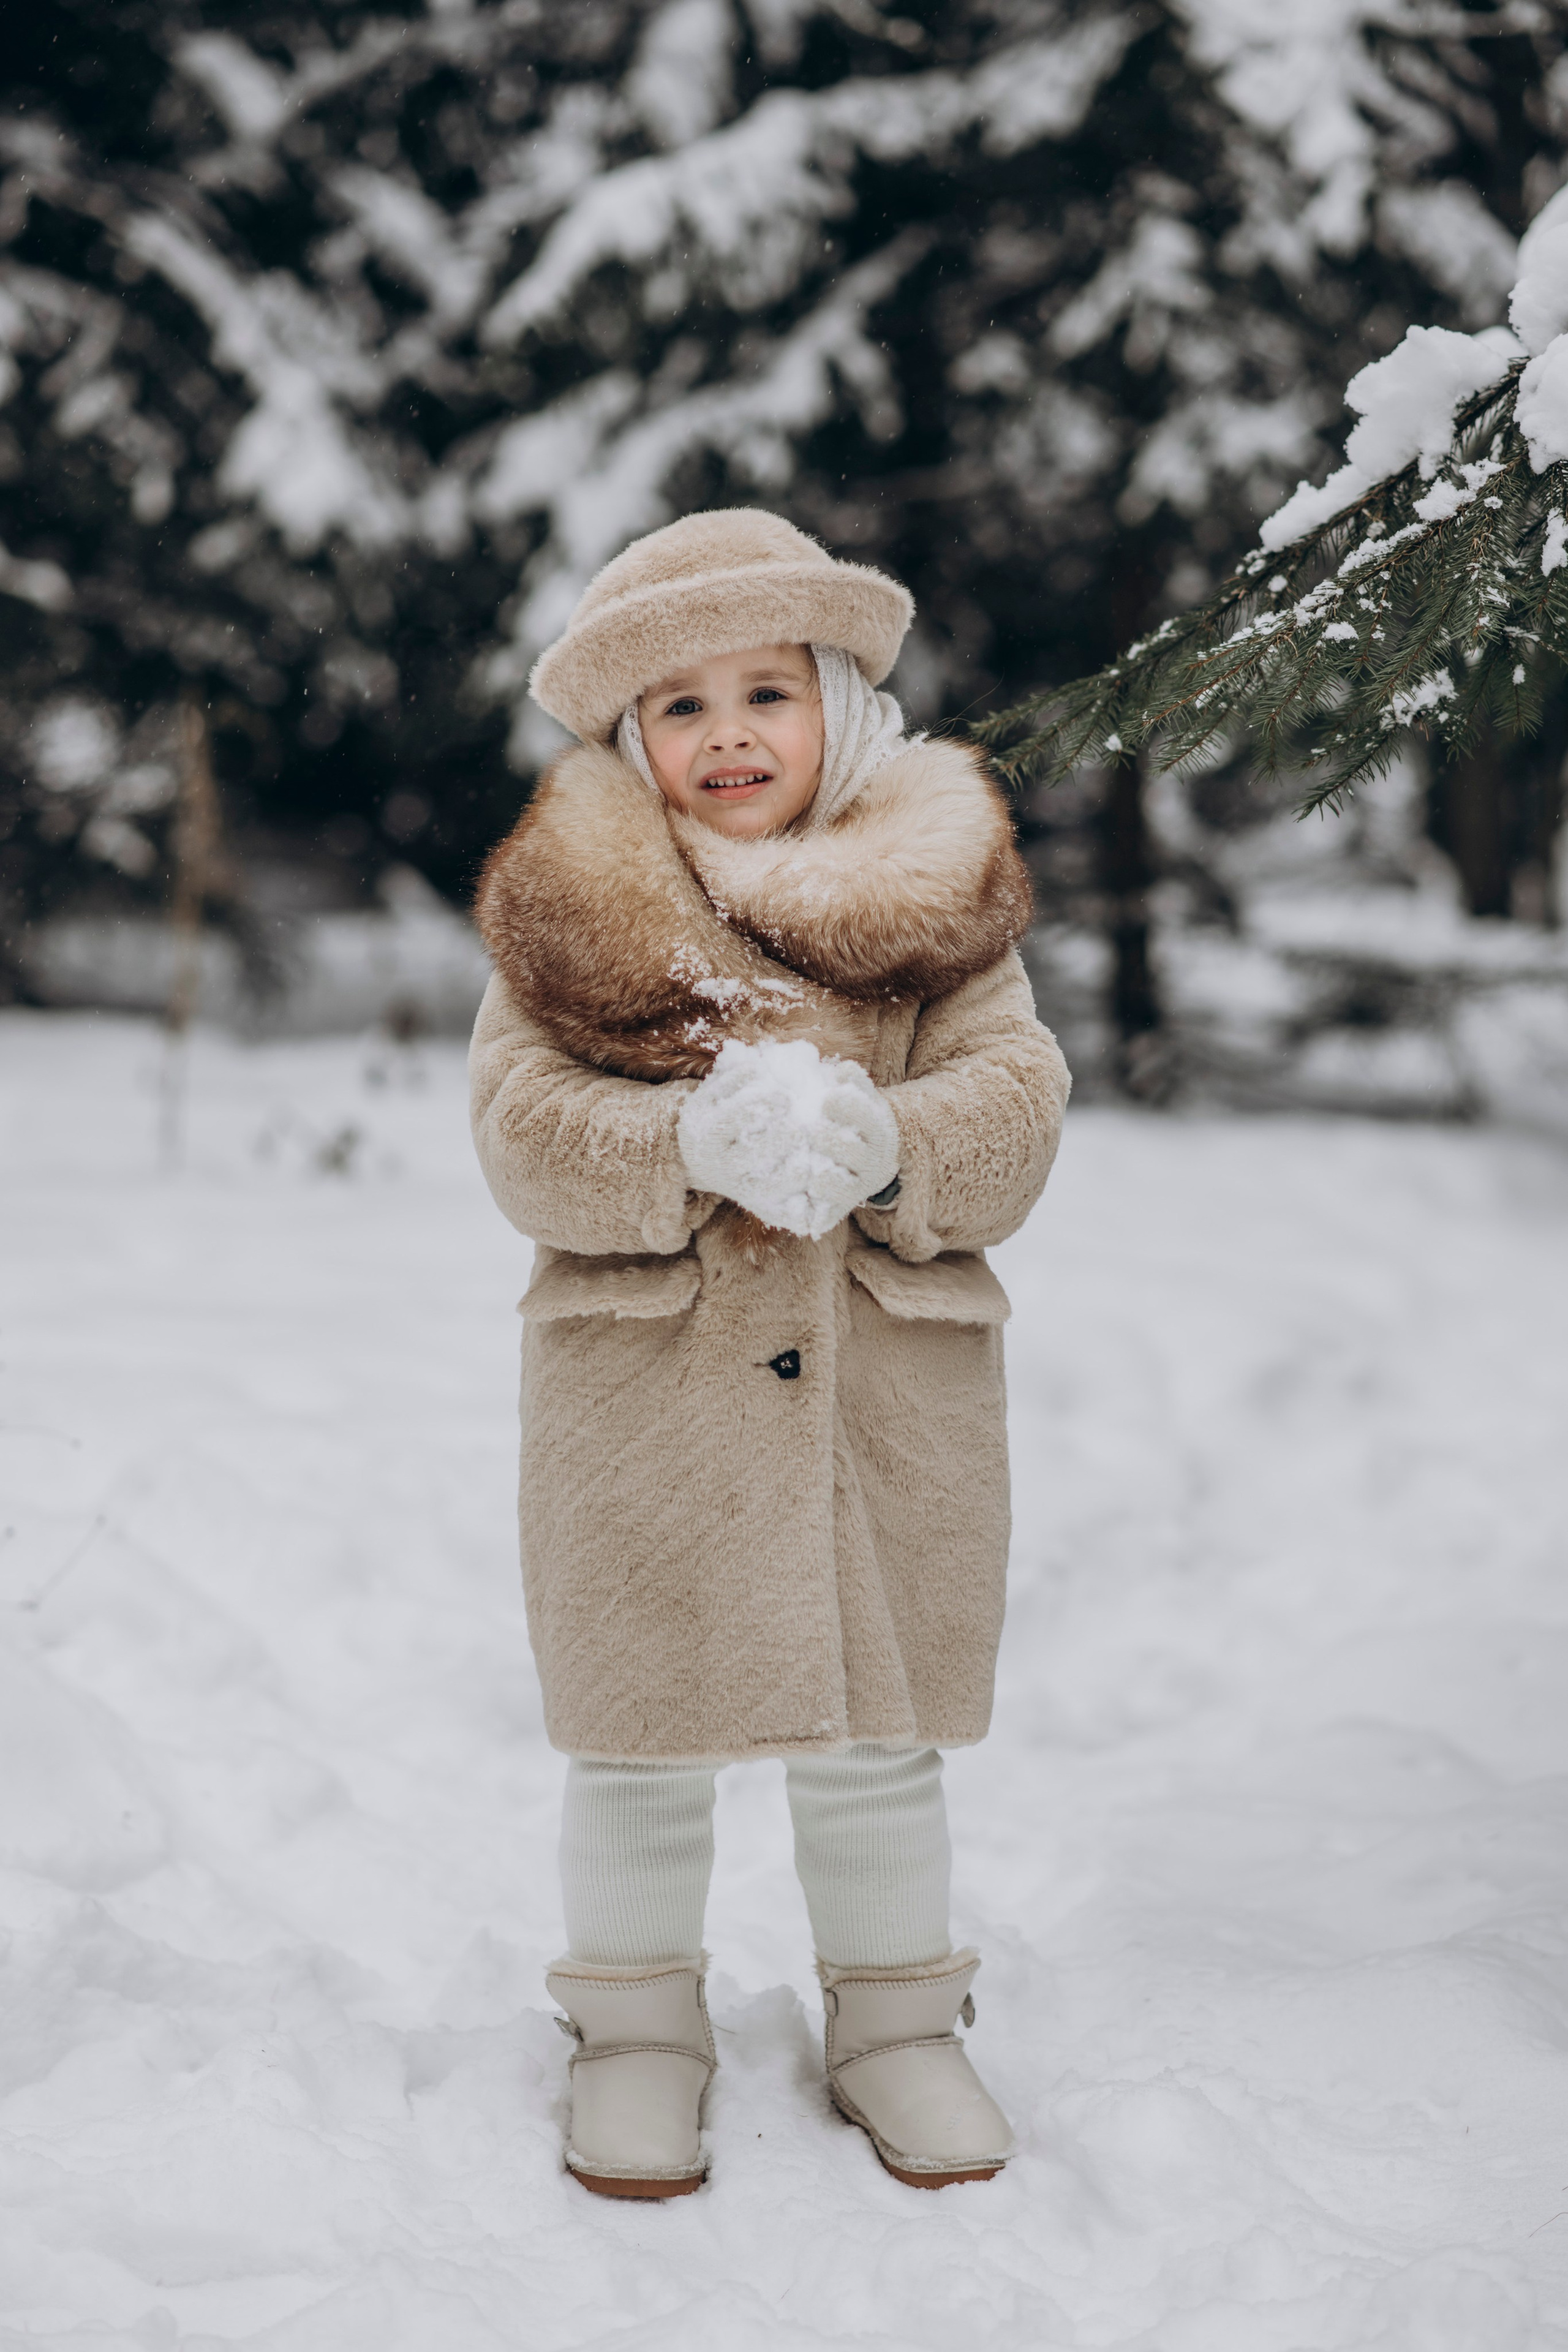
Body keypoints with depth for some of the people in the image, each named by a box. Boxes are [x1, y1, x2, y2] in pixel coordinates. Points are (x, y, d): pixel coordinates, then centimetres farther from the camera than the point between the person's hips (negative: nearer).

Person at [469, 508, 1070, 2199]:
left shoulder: (935, 898, 4)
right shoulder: (571, 904, 1)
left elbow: (1017, 1104, -4)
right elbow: (523, 1133, -9)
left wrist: (881, 1146, -24)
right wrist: (700, 1139, -26)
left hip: (890, 1390, 1)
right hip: (642, 1385, -1)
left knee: (881, 1728, 12)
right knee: (639, 1730, 9)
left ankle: (895, 2019, 31)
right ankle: (638, 2024, 29)